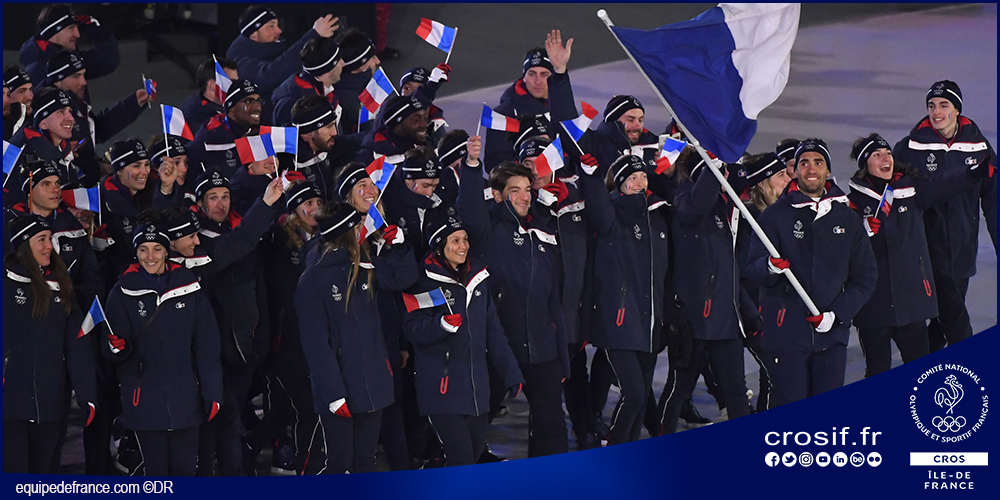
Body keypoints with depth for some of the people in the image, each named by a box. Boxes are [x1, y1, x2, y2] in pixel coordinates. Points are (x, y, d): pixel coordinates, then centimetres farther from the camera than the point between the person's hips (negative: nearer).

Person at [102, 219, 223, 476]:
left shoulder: (188, 285, 3)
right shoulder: (124, 292, 1)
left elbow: (207, 345, 3)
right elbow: (112, 350, -1)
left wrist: (212, 392, -1)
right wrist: (116, 346, -25)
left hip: (185, 397, 1)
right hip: (145, 401, -1)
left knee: (184, 469, 5)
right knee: (157, 472, 3)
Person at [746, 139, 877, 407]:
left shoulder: (848, 219, 12)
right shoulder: (775, 216, 3)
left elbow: (866, 276, 11)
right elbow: (754, 270, -4)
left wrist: (836, 314, -4)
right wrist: (770, 267, -29)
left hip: (833, 334, 3)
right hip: (787, 332, -3)